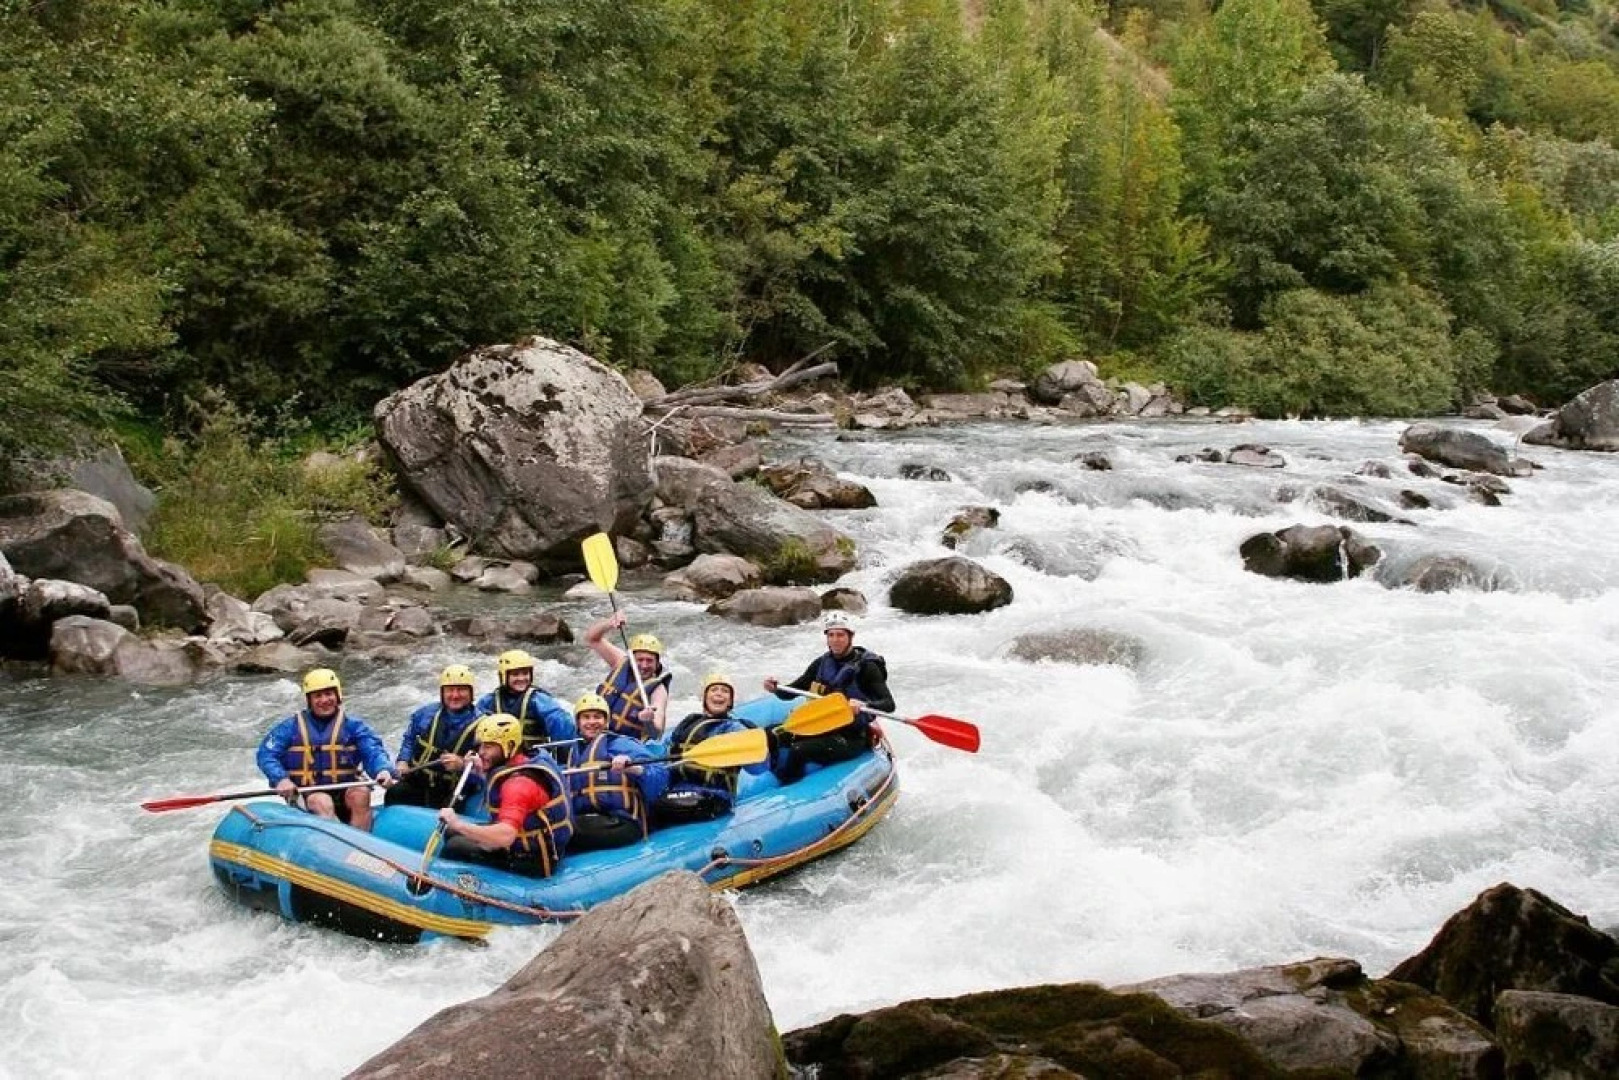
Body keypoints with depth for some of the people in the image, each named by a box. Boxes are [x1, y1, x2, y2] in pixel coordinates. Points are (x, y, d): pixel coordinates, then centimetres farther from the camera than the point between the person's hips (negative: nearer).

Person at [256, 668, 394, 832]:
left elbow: (373, 751, -5)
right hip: (304, 795, -1)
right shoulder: (291, 727, 7)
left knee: (361, 793, -29)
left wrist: (383, 770, -28)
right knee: (323, 802, -33)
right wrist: (281, 779, -21)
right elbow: (266, 754, -1)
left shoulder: (353, 726, 8)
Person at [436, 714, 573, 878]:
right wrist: (483, 772, 9)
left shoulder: (519, 783, -27)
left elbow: (505, 836, -39)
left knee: (455, 847, -10)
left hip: (533, 861, -10)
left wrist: (458, 824, -36)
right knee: (452, 833, 14)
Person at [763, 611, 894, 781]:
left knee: (798, 751, -29)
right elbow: (789, 692, 12)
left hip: (852, 737, -7)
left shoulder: (865, 667, -10)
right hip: (820, 728, 7)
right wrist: (776, 688, -11)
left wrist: (863, 705, -39)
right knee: (772, 736, -11)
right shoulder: (822, 663, 8)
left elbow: (889, 704, -19)